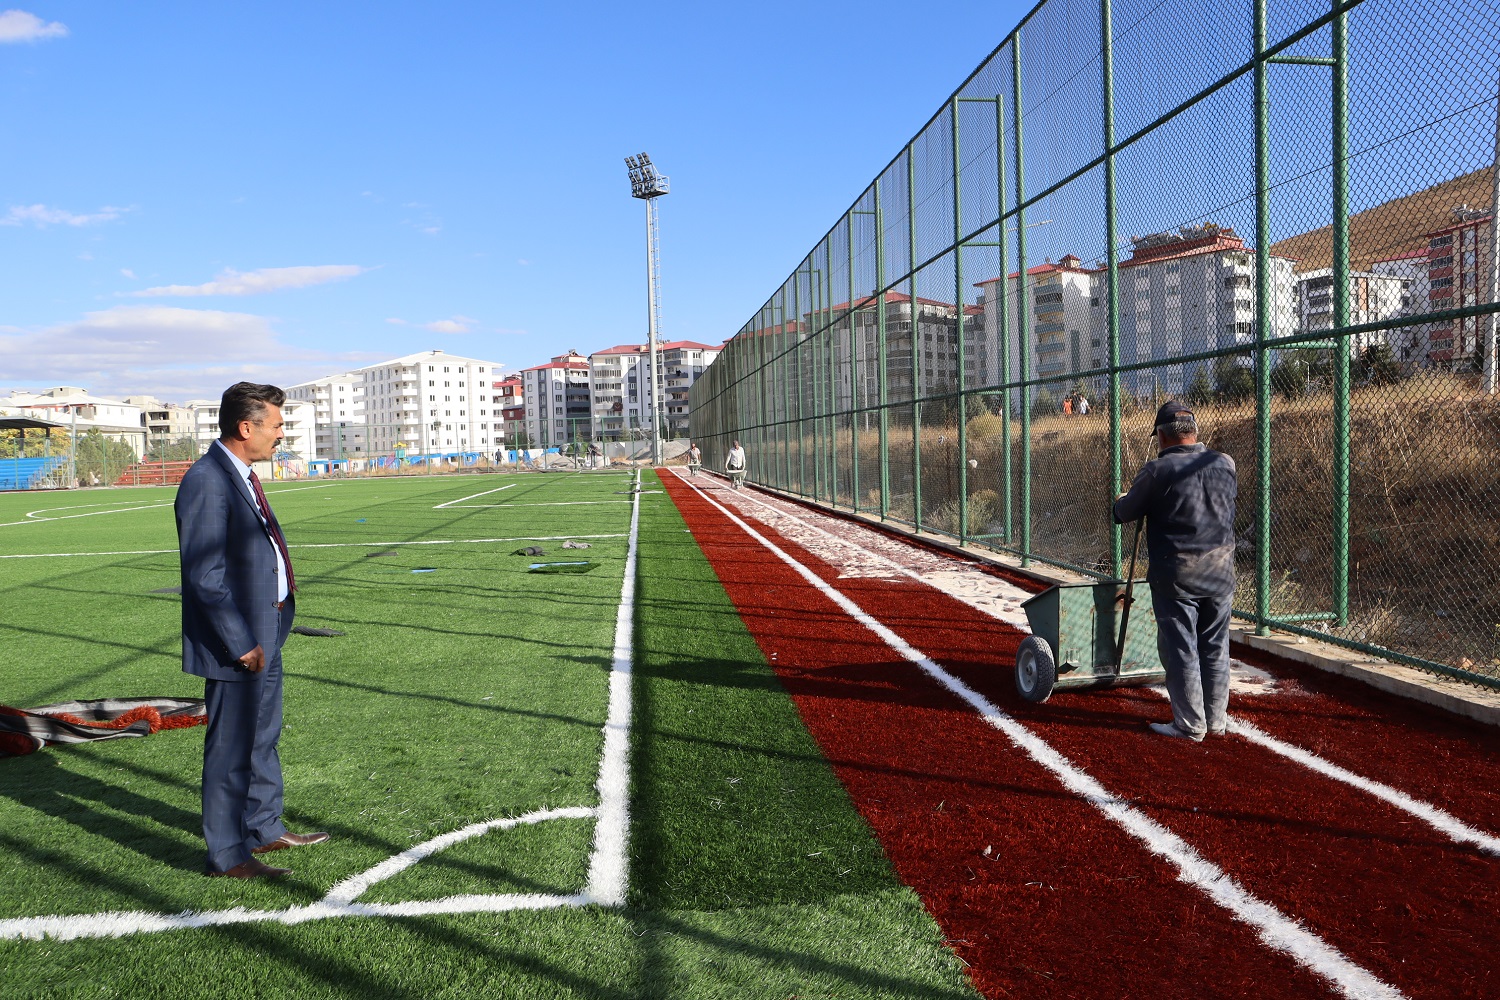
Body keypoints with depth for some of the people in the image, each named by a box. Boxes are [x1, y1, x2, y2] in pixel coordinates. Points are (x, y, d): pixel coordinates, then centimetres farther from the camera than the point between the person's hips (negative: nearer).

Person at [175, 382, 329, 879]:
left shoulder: (240, 474, 11)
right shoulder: (206, 483, -21)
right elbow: (204, 577, -23)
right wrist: (241, 644, -22)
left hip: (264, 633, 10)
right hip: (237, 640, -10)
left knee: (264, 737, 21)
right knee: (232, 748, 3)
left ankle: (264, 828, 37)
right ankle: (227, 854, 17)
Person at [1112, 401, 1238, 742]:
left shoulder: (1157, 471, -13)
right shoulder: (1225, 465, 2)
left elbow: (1123, 513, -3)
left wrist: (1121, 500, 22)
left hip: (1176, 576, -5)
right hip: (1221, 573, 5)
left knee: (1180, 649, 4)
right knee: (1215, 648, 14)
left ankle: (1190, 725, 10)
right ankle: (1216, 721, 24)